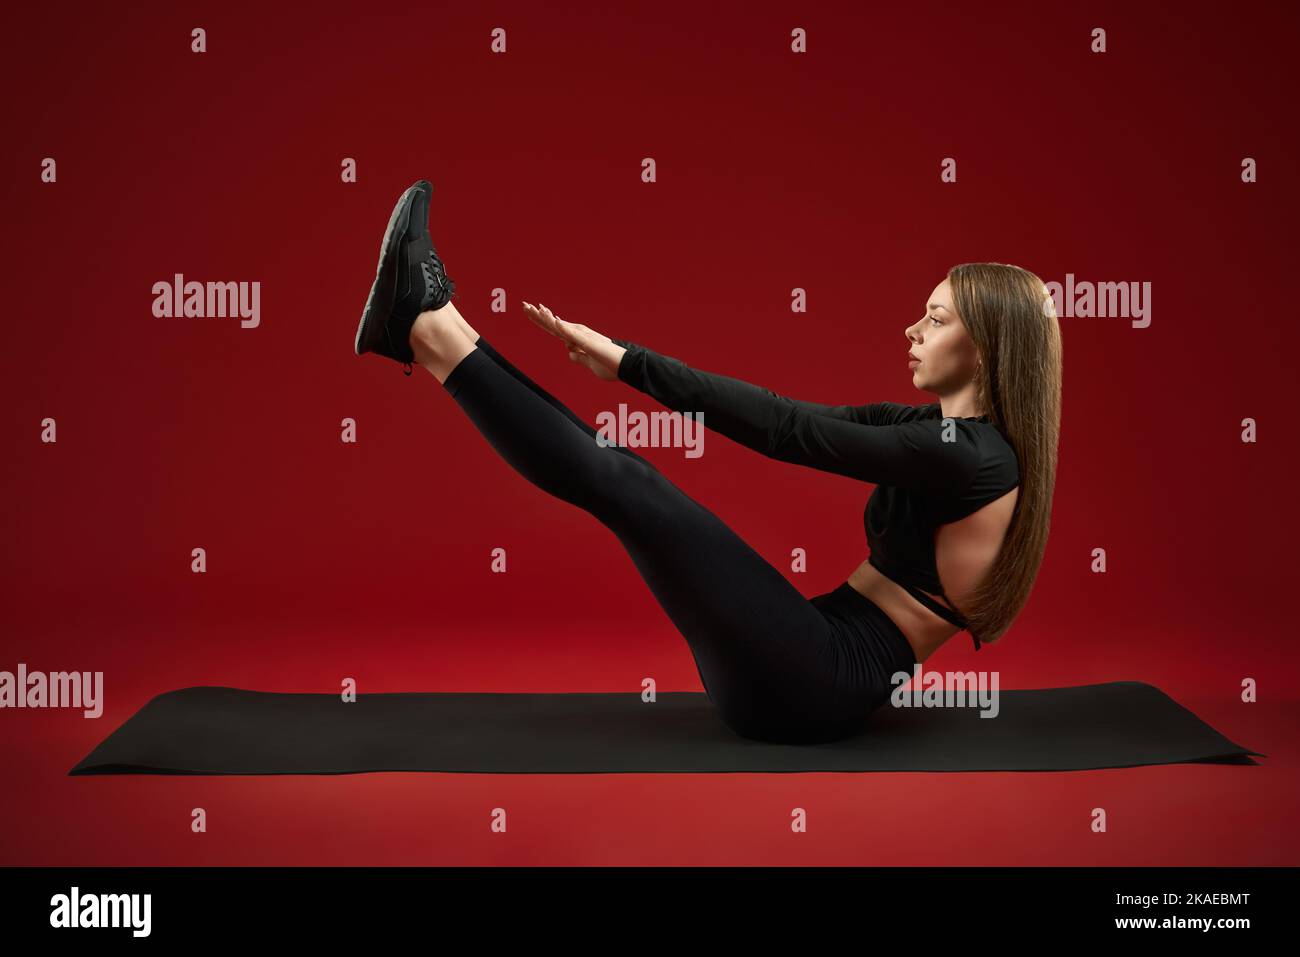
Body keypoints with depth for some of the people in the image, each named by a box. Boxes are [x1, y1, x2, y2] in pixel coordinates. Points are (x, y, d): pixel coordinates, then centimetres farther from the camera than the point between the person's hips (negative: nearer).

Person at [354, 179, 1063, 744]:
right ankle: (433, 335, 3)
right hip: (816, 672, 8)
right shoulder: (942, 430, 13)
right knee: (616, 474, 1)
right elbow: (798, 422, 9)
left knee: (616, 480, -15)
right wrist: (627, 362, 3)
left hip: (816, 684, -8)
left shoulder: (971, 455, -15)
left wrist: (629, 361, -15)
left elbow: (789, 430, -18)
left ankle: (439, 337, -6)